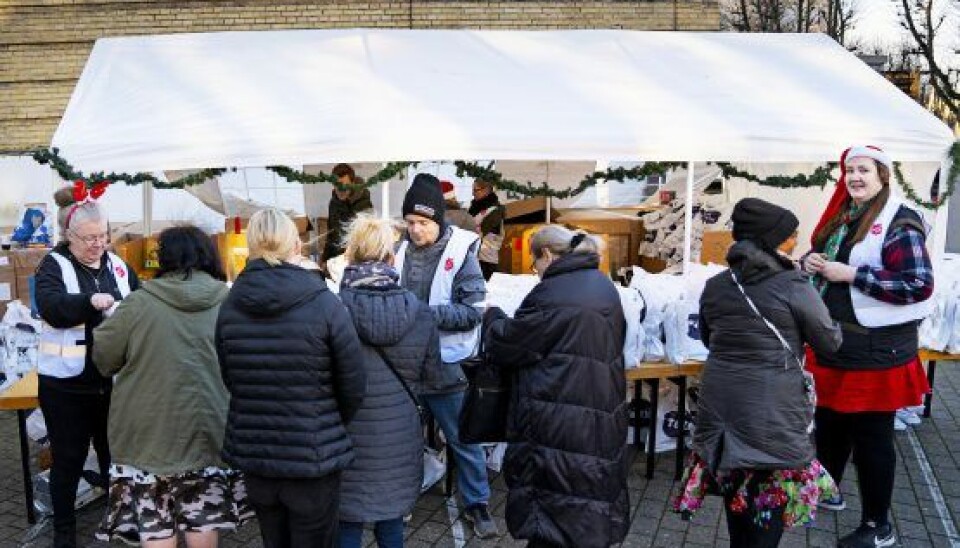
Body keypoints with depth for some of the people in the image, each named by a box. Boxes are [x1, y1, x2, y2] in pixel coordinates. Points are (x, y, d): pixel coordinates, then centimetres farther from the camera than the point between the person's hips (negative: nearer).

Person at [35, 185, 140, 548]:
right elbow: (51, 307, -21)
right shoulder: (54, 265, -5)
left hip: (114, 379, 4)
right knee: (68, 458, 10)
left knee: (115, 452, 16)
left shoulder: (117, 265, 6)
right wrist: (91, 300, -36)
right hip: (67, 382, -3)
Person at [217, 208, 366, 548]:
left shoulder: (230, 307, -5)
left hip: (252, 454, 4)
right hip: (313, 456, -3)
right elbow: (353, 386, -8)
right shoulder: (325, 304, -13)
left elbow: (229, 380, 3)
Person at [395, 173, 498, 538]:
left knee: (463, 439, 10)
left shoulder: (460, 254, -10)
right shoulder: (401, 251, 1)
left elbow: (472, 311, -15)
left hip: (444, 366, -3)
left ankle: (476, 503, 27)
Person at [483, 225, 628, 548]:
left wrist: (493, 316, 10)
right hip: (603, 418, 8)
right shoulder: (605, 286, 9)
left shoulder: (553, 294, -18)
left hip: (559, 427, -8)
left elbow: (505, 345, -12)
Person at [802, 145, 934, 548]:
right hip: (833, 342, 7)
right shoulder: (840, 216, 9)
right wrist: (810, 262, -3)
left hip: (876, 350, -7)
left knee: (871, 437, 3)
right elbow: (818, 256, 22)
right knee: (830, 422, 21)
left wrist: (851, 274, -23)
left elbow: (919, 285, -22)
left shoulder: (900, 223, -14)